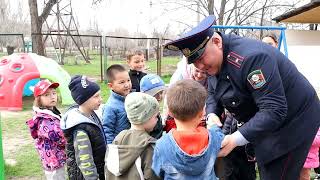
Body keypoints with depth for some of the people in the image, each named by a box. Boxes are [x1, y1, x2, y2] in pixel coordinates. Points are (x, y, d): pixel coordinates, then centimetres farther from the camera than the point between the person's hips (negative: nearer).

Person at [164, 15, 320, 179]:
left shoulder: (251, 57, -34)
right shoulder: (213, 60, -5)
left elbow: (274, 110, -35)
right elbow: (213, 94, 6)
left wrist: (236, 139, -39)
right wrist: (211, 114, -15)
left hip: (292, 121, -8)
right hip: (261, 122, 8)